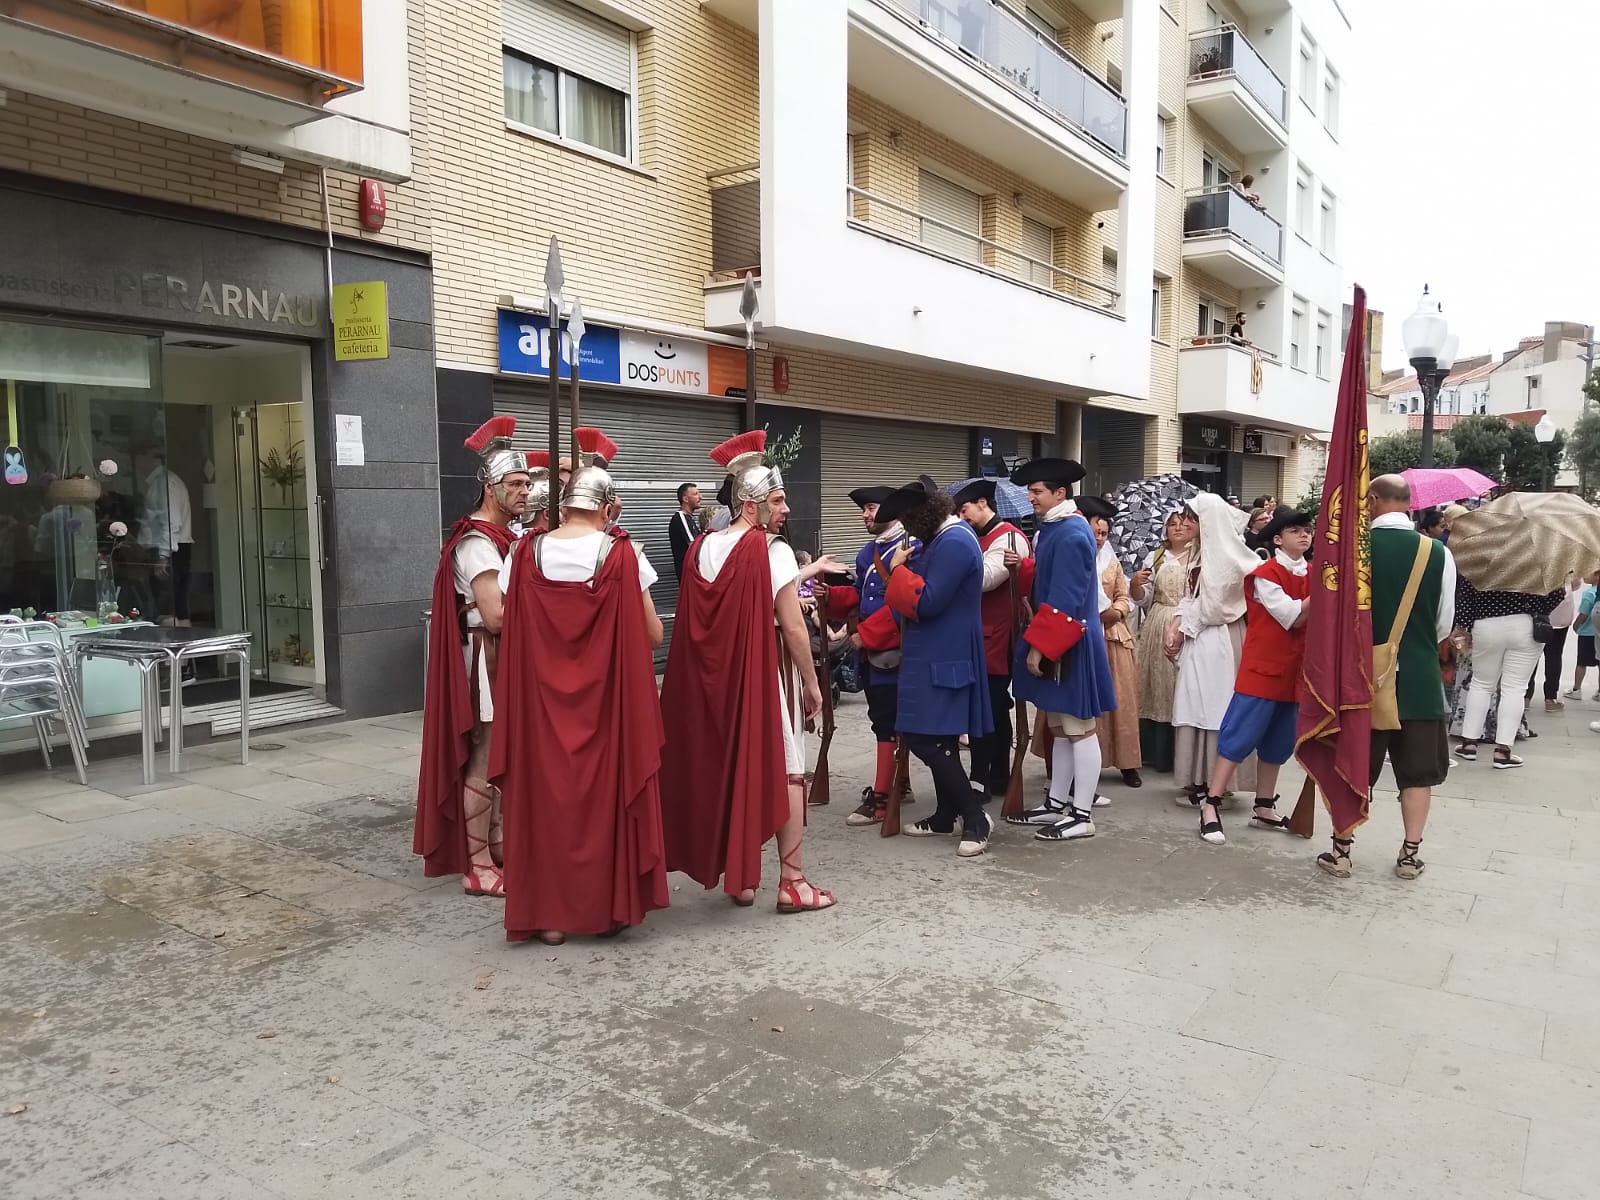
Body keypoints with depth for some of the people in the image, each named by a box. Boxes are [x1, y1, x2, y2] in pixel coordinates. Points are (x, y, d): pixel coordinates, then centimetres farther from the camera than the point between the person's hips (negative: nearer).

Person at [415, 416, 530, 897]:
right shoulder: (477, 543, -17)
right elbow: (496, 616, -25)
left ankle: (496, 845, 27)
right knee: (484, 761, -4)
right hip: (487, 659, -10)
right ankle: (477, 866, 4)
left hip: (508, 659, 10)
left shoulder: (503, 537, 13)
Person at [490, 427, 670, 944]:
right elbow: (653, 635, -6)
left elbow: (510, 629, 2)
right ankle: (610, 904, 20)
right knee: (607, 791, 11)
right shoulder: (622, 555, -9)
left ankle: (548, 912, 18)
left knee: (546, 793, 11)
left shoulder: (527, 554, -3)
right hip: (608, 699, -1)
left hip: (541, 700, 2)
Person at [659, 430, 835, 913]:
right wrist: (811, 682, -5)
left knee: (727, 769, 14)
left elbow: (695, 621, 8)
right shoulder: (771, 550, -14)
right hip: (765, 673, -6)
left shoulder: (702, 548, 4)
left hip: (715, 675, 6)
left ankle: (738, 878, 22)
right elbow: (792, 627, -15)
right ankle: (792, 882, 7)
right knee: (784, 772, 4)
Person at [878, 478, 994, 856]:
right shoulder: (945, 537, 13)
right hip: (938, 653, 11)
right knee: (938, 739, 15)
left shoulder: (953, 544, -20)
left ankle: (976, 817, -3)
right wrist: (907, 565, 2)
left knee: (927, 739, -10)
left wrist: (898, 569, -11)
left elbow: (926, 602, -24)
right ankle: (946, 816, 25)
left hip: (942, 657, -11)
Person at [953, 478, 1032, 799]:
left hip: (995, 640, -9)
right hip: (984, 637, 9)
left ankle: (980, 782, -3)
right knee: (996, 709, 13)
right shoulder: (983, 538, 18)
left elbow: (981, 579, -24)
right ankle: (999, 778, 20)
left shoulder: (1008, 538, -12)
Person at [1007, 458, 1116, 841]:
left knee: (1079, 728, -1)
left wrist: (1038, 645, -21)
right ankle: (1057, 803, 26)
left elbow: (1064, 600, -22)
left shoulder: (1071, 534, -19)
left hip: (1070, 647, -10)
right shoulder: (1054, 529, 12)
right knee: (1060, 727, 16)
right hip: (1057, 642, 10)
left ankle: (1082, 815, 7)